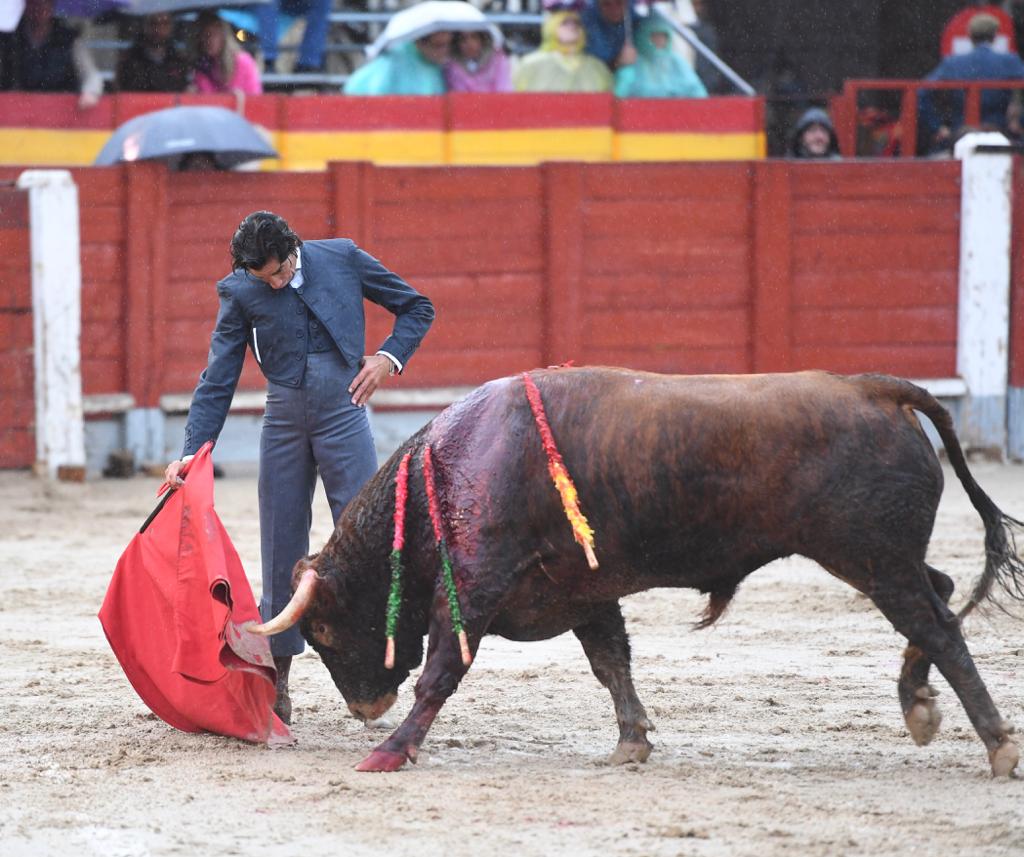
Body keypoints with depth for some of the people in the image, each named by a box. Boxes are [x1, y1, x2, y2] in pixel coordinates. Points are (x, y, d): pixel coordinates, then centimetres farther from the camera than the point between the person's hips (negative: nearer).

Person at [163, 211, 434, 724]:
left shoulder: (342, 259, -2)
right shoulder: (240, 293, -1)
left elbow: (416, 308, 10)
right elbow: (218, 380, -1)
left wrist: (389, 357, -6)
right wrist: (191, 452, -10)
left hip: (344, 417, -1)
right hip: (284, 422, 1)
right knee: (282, 551, 4)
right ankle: (276, 686, 11)